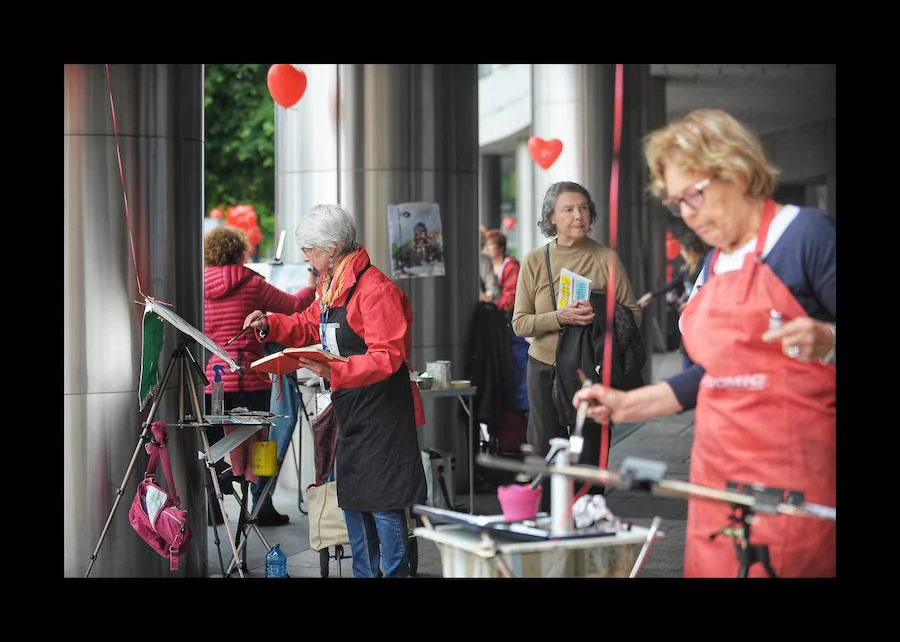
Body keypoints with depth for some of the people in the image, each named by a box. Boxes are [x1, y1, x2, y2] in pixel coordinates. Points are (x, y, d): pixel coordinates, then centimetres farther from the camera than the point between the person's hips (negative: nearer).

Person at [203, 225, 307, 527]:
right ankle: (263, 509, 10)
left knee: (212, 446, 10)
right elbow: (293, 306, 6)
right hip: (249, 379, -2)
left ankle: (213, 509, 13)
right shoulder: (252, 284, -3)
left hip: (209, 379, 2)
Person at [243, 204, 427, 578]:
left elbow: (387, 357, -26)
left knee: (383, 505, -6)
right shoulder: (331, 286, 11)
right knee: (352, 502, 17)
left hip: (381, 414, -10)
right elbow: (309, 327, 23)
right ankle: (363, 572, 29)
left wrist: (335, 371, -36)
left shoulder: (375, 288, -21)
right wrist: (269, 325, 6)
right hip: (350, 411, 10)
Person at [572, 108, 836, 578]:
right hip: (719, 473, 7)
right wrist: (627, 405, 17)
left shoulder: (805, 234, -4)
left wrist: (826, 341, -26)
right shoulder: (714, 265, 17)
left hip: (791, 469, -6)